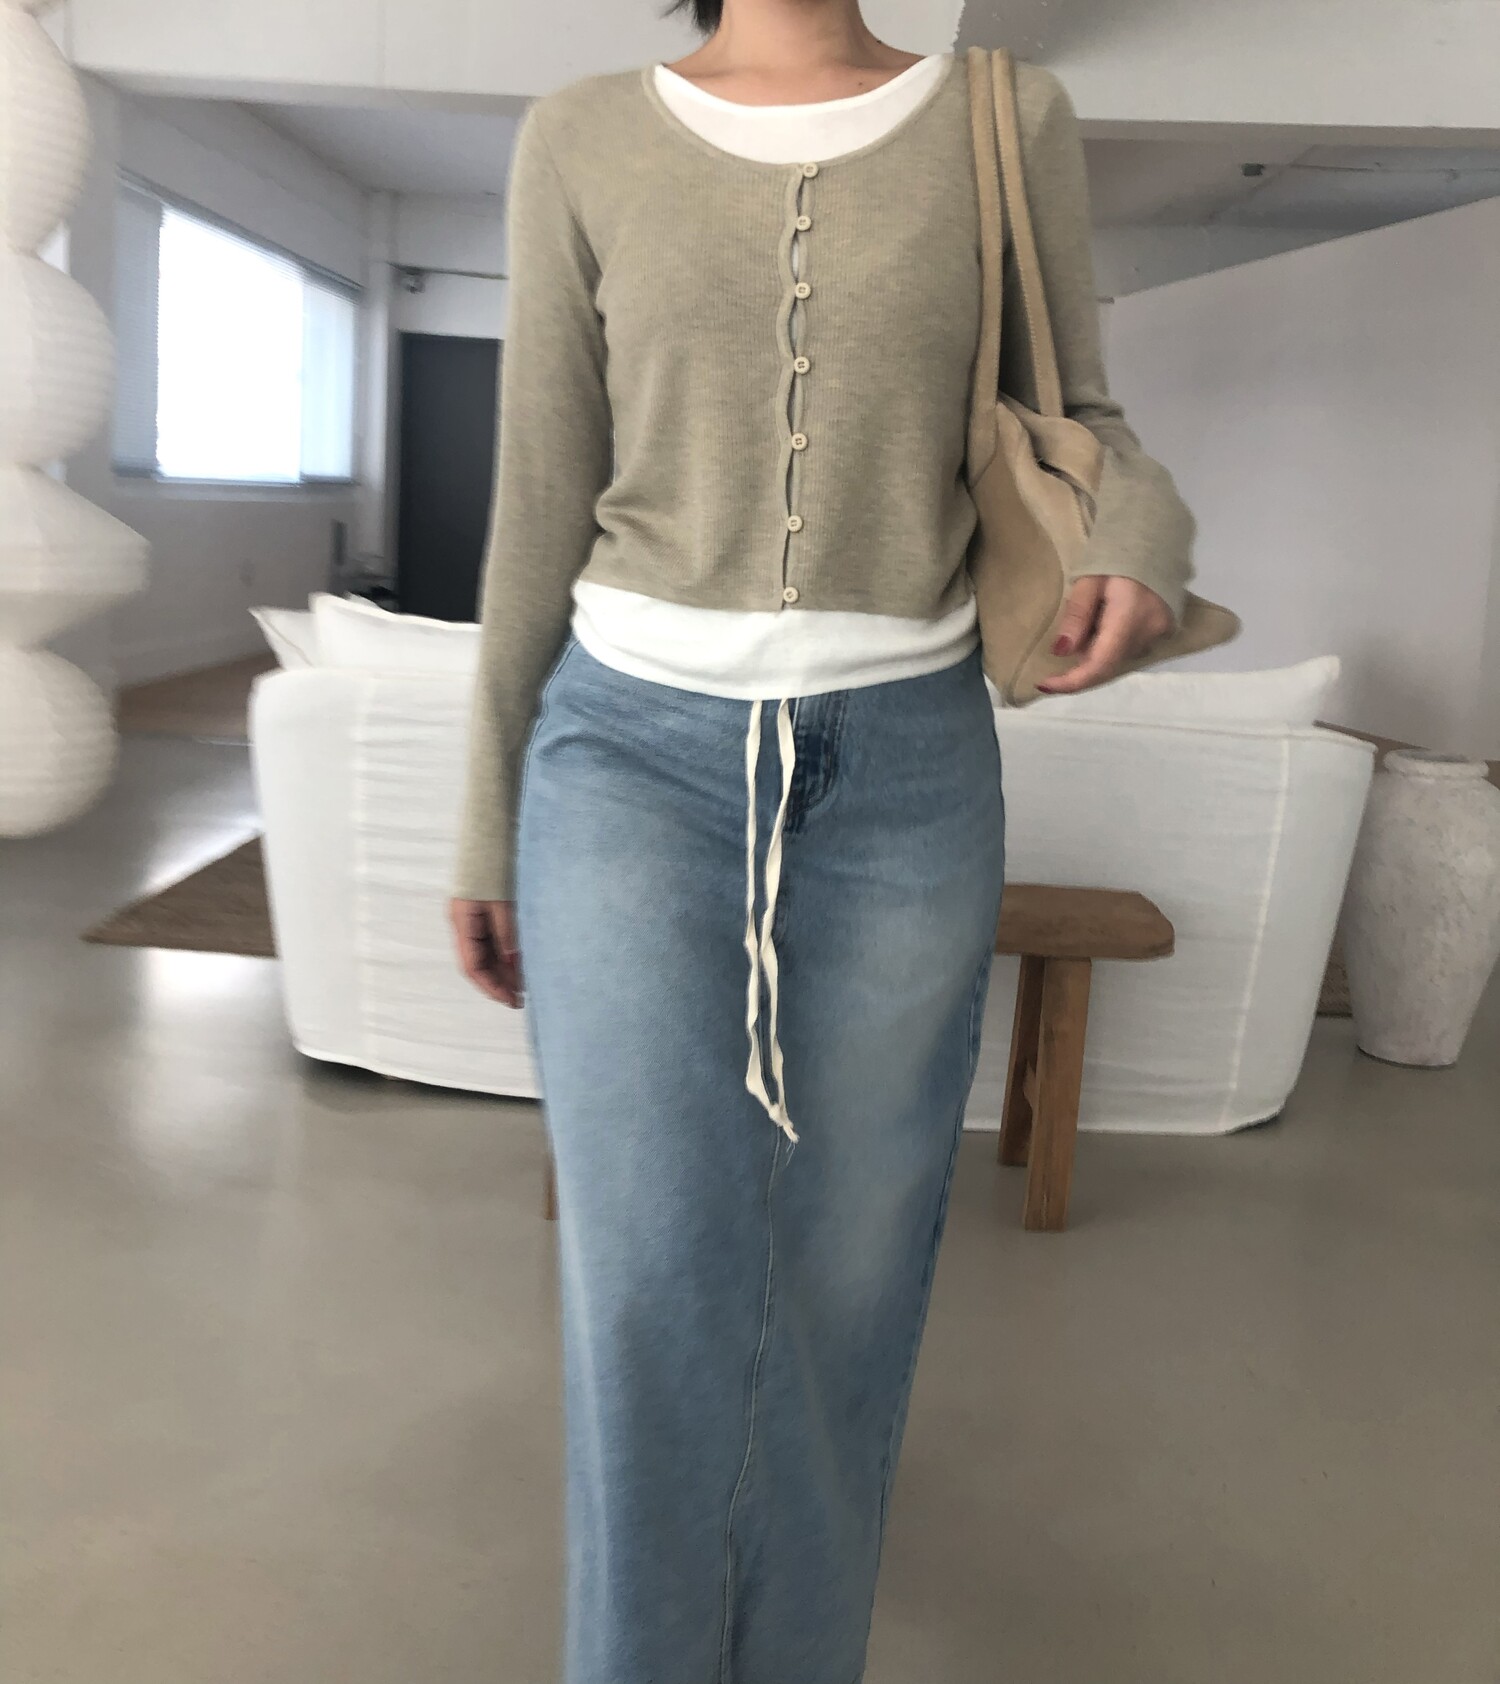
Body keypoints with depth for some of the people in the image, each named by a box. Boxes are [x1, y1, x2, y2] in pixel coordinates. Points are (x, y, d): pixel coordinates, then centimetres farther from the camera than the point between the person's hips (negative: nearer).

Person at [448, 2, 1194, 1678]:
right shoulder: (583, 141, 6)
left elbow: (1075, 425, 11)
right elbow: (542, 510, 6)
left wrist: (1142, 540, -14)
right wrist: (491, 826, 6)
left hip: (904, 771, 1)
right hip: (639, 754, 0)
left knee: (842, 1292, 7)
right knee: (656, 1301, -12)